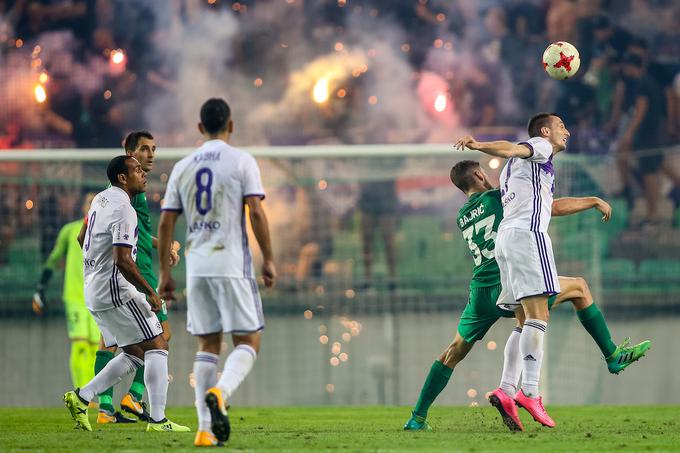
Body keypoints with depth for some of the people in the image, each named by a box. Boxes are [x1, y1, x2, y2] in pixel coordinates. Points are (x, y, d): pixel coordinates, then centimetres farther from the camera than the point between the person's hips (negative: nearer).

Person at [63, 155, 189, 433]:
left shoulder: (101, 199, 14)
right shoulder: (124, 209, -16)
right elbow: (122, 259, -23)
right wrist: (150, 292, -17)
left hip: (93, 290, 10)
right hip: (114, 289, -10)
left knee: (135, 355, 14)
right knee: (157, 347, -6)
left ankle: (81, 397, 8)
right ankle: (157, 420, -11)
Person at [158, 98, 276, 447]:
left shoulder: (182, 167, 11)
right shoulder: (241, 161, -2)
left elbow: (166, 224, 9)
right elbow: (256, 212, -10)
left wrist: (165, 273, 15)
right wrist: (268, 260, -3)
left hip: (196, 267, 4)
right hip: (232, 264, -4)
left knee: (207, 345, 10)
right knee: (248, 342, 2)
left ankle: (205, 428, 2)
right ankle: (219, 393, -27)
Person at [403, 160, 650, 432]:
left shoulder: (462, 217, 19)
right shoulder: (498, 198, 0)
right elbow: (554, 208, 0)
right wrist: (595, 201, 12)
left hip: (480, 293, 6)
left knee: (454, 352, 18)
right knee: (579, 287, 13)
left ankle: (418, 418, 15)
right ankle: (613, 357, 15)